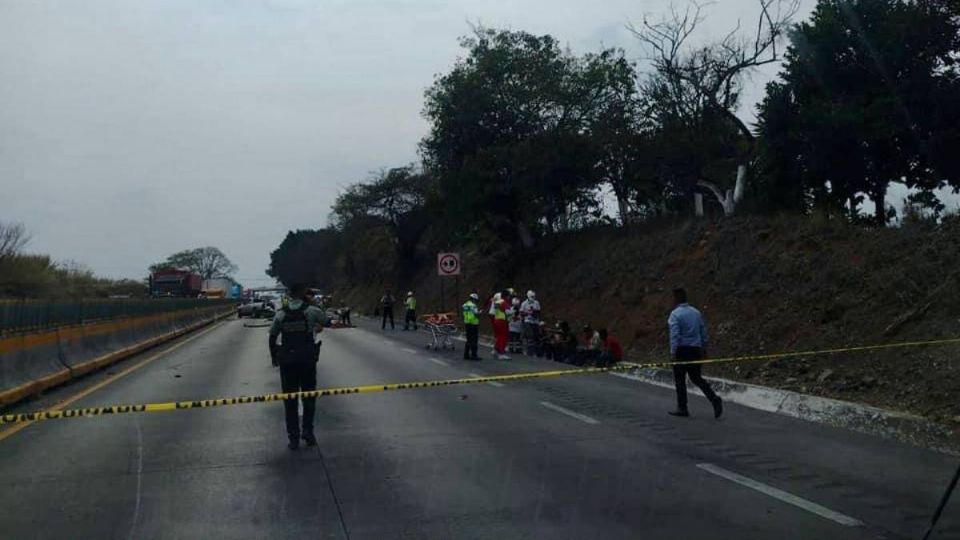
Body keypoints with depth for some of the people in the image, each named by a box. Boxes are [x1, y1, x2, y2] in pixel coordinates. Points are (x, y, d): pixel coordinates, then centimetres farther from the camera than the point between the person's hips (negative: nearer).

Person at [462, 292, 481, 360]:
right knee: (474, 340, -3)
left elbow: (462, 314, 9)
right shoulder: (473, 306, -14)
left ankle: (466, 355, 16)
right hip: (474, 324, -8)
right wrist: (480, 312, -1)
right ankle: (473, 355, -4)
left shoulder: (464, 305, 10)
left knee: (469, 340, 16)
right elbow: (476, 315, -20)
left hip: (466, 324, 8)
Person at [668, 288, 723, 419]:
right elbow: (703, 331, 13)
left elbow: (674, 335, -18)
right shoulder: (696, 312, 10)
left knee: (679, 379, 5)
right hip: (696, 349, 6)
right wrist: (704, 348, 20)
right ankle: (714, 399, -6)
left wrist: (673, 352, -17)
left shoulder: (675, 314, -10)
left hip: (682, 350, -6)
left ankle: (682, 408, 8)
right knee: (697, 378, 12)